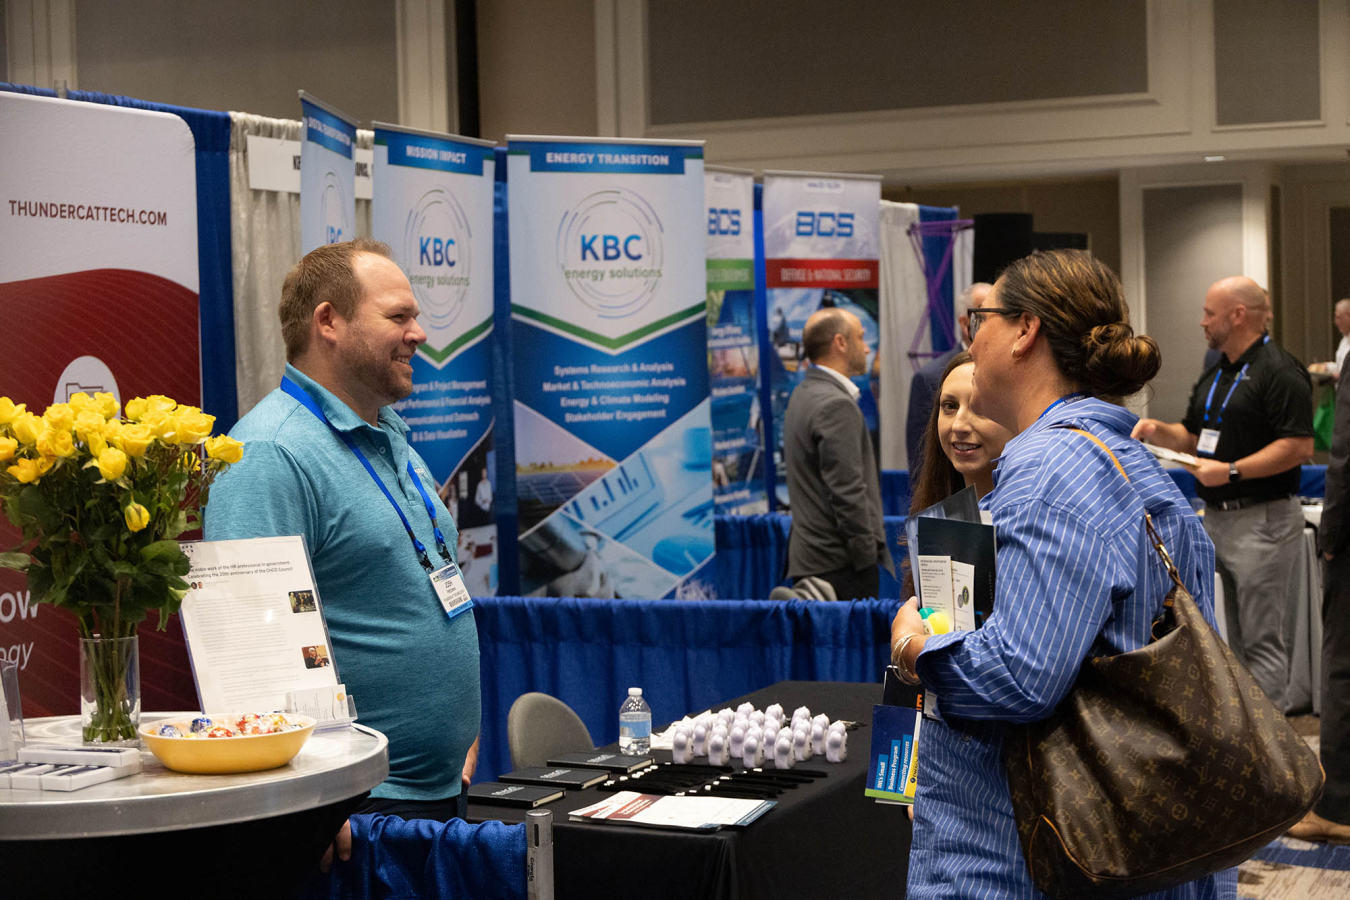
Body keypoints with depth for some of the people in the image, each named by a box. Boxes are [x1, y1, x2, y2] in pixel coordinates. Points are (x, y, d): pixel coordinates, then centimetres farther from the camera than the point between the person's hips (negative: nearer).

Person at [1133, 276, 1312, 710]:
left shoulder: (1279, 370, -12)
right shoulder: (1215, 375, 16)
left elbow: (1298, 446, -19)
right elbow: (1193, 436, 24)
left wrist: (1232, 471, -22)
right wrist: (1159, 431, 3)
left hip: (1263, 519, -9)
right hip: (1217, 518, 9)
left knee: (1262, 639, -7)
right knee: (1237, 637, 14)